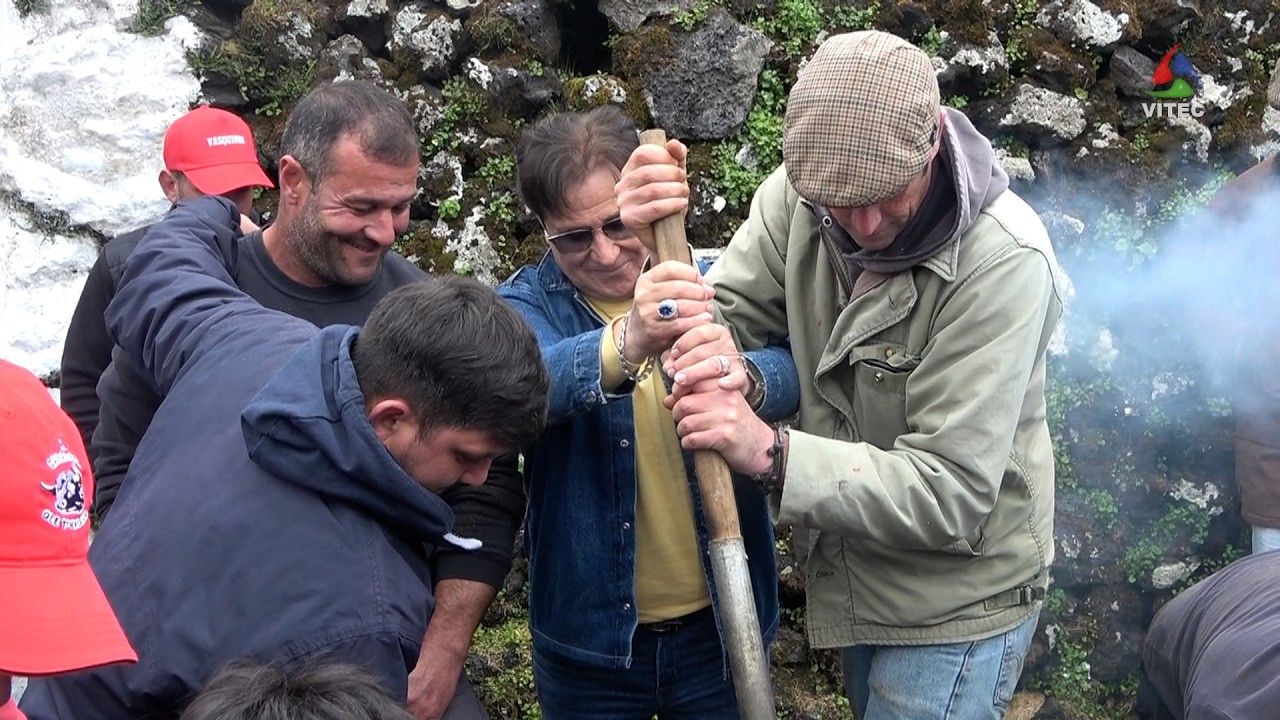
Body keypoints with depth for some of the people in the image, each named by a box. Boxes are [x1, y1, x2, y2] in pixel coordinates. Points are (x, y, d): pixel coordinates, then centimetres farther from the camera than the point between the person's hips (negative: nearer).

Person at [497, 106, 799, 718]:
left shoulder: (715, 284, -3)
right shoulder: (527, 304, -7)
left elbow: (788, 369, -21)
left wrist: (743, 378, -45)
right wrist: (627, 343, -50)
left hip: (720, 625, 1)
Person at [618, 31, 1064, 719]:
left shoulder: (1002, 261, -28)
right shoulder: (798, 194, -13)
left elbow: (949, 493, -28)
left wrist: (772, 454, -39)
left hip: (956, 603, -6)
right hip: (851, 579, 6)